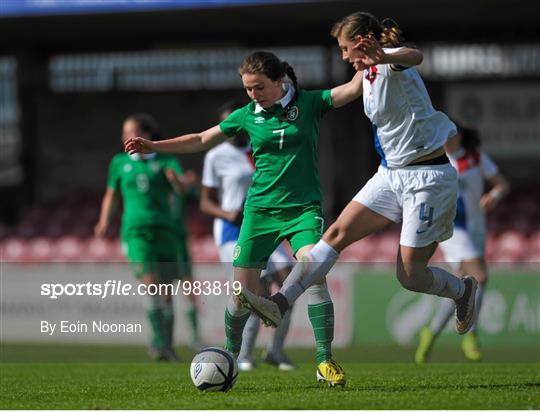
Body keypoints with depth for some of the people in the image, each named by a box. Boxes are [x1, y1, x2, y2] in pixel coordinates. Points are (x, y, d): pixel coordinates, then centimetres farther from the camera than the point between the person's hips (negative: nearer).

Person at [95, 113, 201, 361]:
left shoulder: (165, 161, 5)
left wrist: (176, 179, -32)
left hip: (165, 229, 0)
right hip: (136, 230, 0)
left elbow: (181, 189, -10)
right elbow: (111, 195, 22)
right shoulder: (119, 162, 11)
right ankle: (159, 342, -24)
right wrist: (104, 222, 9)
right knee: (151, 284, -20)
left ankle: (167, 346, 16)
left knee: (166, 292, 3)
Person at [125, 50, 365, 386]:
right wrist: (155, 147, 10)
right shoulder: (247, 116, 5)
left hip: (304, 207, -2)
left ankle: (325, 361, -17)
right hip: (260, 209, 2)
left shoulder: (309, 104, 0)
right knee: (242, 295, 0)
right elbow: (202, 140, 14)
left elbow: (354, 89, -8)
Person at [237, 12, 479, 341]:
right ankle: (280, 303, -14)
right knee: (338, 232, -6)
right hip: (391, 174, 9)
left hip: (427, 178, -9)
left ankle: (463, 289, 27)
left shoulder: (392, 62, -19)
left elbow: (414, 56, -45)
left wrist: (383, 58, -66)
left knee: (410, 277, -3)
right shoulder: (369, 73, 10)